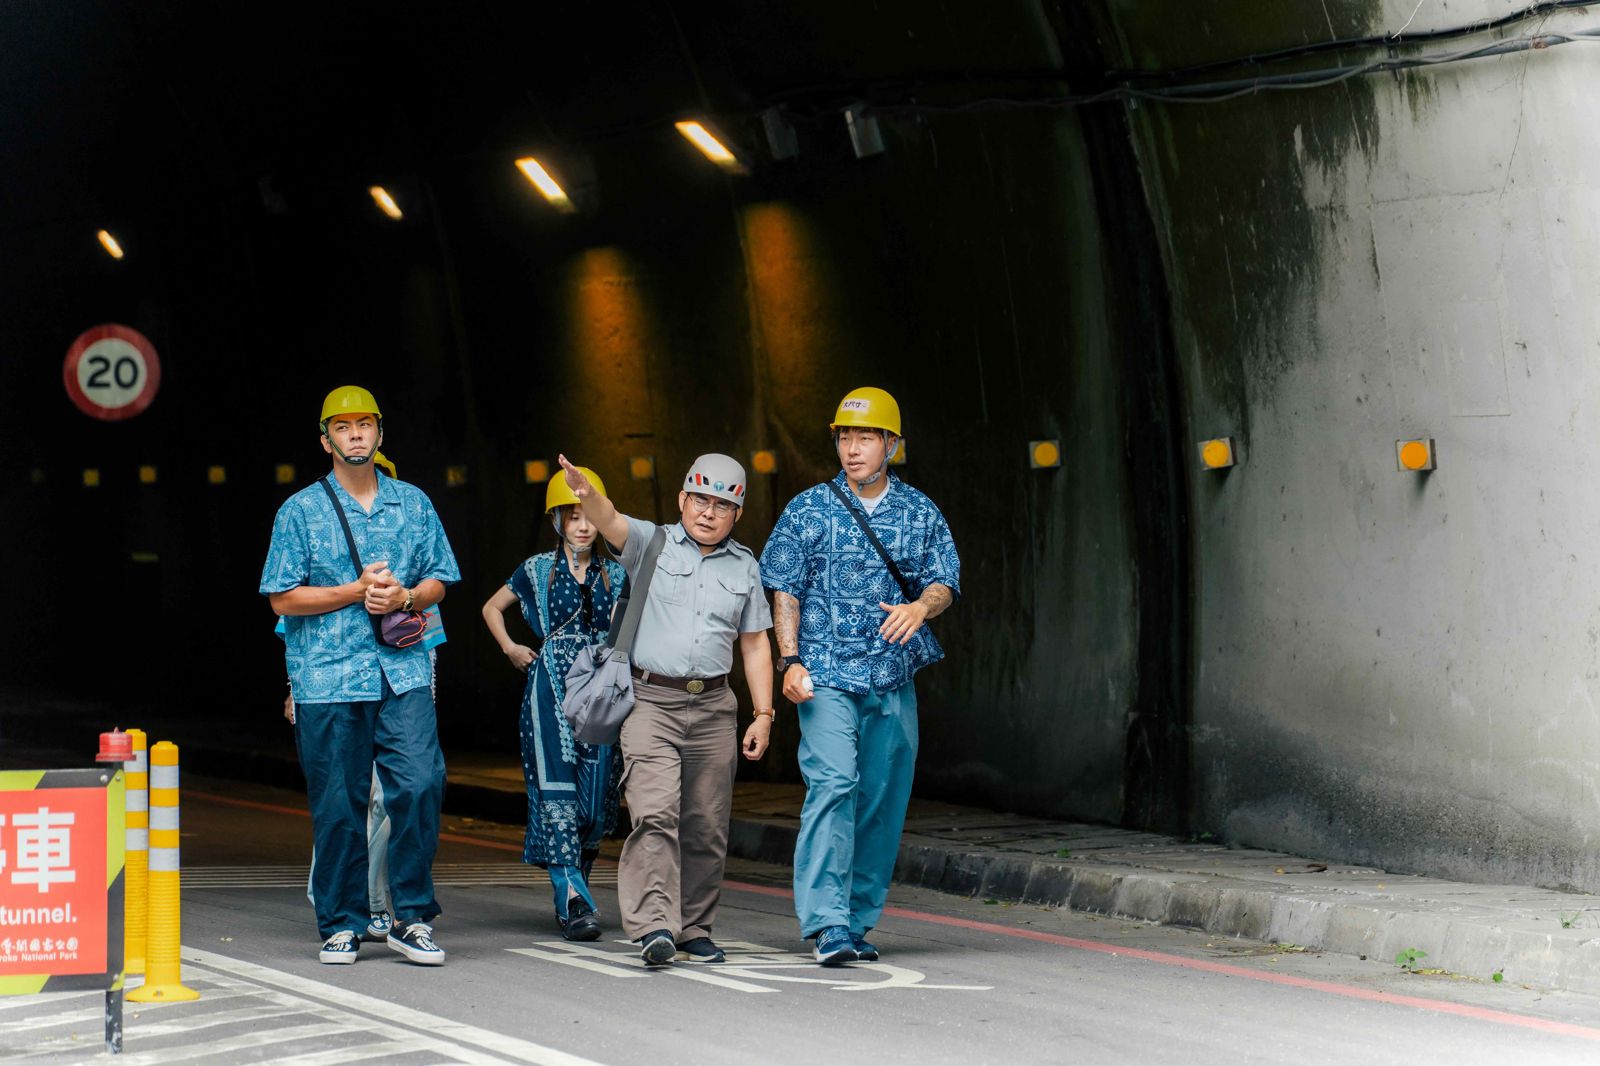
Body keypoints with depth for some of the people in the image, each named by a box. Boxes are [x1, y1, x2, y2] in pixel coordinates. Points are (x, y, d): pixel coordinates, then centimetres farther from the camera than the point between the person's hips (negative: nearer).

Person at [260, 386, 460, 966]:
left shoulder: (413, 503, 13)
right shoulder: (300, 511, 5)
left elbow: (438, 580, 15)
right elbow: (283, 598, 1)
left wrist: (403, 597, -6)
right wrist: (357, 591, -9)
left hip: (403, 674, 2)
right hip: (326, 679, -1)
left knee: (420, 787, -11)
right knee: (337, 806, 1)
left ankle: (413, 918, 0)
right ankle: (341, 925, 12)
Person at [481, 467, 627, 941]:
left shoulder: (615, 575, 10)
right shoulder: (538, 570, 5)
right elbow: (492, 608, 19)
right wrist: (510, 648, 7)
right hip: (552, 689, -2)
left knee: (597, 794, 0)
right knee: (558, 790, -13)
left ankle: (571, 892, 18)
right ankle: (573, 901, -18)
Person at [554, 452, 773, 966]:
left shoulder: (744, 567, 13)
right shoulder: (652, 543, 4)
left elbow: (755, 644, 15)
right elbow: (611, 522, -16)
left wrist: (764, 714, 8)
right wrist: (586, 493, -39)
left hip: (713, 708, 4)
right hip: (651, 701, -3)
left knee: (707, 827, 6)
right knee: (655, 813, -17)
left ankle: (695, 931, 17)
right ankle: (655, 925, -21)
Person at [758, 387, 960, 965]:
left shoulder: (920, 513, 9)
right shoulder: (808, 510, 3)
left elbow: (944, 582, 7)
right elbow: (785, 592, 3)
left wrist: (920, 607, -16)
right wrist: (791, 661, -7)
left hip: (894, 682, 3)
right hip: (826, 678, -3)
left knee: (883, 801, 4)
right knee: (831, 786, -18)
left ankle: (857, 922, 14)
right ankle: (826, 923, -19)